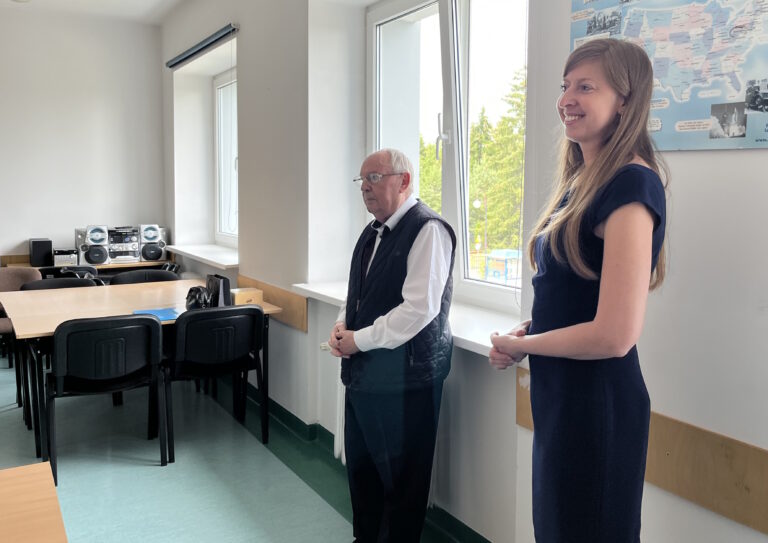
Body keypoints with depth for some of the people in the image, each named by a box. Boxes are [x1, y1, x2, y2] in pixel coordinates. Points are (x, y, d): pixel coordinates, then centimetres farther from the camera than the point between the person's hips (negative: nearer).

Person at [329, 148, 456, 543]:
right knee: (361, 465, 20)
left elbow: (419, 309, -24)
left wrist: (359, 339, -17)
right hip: (364, 372, 9)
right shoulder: (374, 232, 12)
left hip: (404, 374, -9)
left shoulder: (427, 230, -16)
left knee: (401, 476, 6)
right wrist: (342, 324, 1)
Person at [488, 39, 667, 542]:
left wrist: (520, 345, -10)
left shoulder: (631, 186, -19)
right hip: (559, 395, 9)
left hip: (598, 403, -8)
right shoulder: (579, 181, 8)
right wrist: (525, 330, 0)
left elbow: (615, 334, -25)